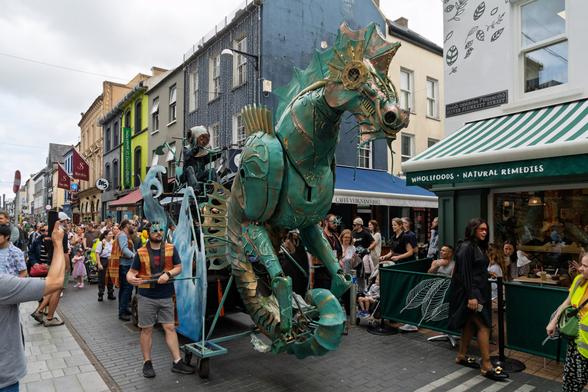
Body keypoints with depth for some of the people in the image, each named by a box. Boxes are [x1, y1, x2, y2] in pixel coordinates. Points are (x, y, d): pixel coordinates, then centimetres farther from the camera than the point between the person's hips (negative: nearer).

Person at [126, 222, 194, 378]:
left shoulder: (171, 249, 0)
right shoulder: (141, 252, -3)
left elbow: (178, 267, 5)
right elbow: (131, 272, 1)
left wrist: (168, 274, -15)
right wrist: (130, 278, -22)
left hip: (166, 296, 1)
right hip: (146, 297, -1)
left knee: (170, 328, 5)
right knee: (147, 330, 8)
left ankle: (177, 362, 11)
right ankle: (147, 363, 22)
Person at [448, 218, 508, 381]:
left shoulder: (479, 246, 13)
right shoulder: (466, 247, -15)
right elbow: (464, 273, -19)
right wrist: (471, 296, -22)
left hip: (479, 290, 9)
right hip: (470, 292, -9)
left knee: (470, 324, 15)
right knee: (484, 326, -9)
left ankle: (461, 356, 26)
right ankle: (486, 366, -4)